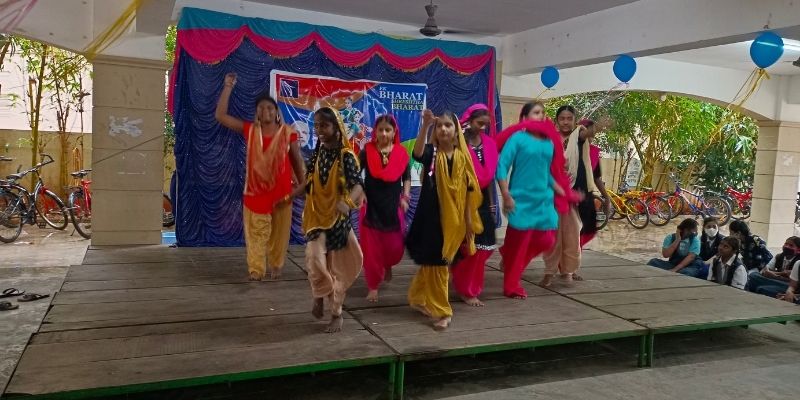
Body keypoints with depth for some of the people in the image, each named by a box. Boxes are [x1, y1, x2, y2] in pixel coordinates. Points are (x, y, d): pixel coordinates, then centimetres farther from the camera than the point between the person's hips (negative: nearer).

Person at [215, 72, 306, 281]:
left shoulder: (287, 133, -2)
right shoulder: (249, 130, 1)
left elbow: (297, 160, 5)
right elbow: (220, 115, -1)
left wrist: (302, 184, 2)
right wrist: (228, 87, -5)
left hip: (282, 191, 0)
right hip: (256, 191, 0)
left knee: (279, 232, 9)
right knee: (256, 233, 1)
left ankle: (276, 267, 23)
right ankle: (256, 270, 7)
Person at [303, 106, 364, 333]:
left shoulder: (346, 155, -12)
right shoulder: (316, 153, 4)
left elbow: (358, 185, -24)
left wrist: (347, 202, -44)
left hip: (338, 219, -3)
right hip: (317, 217, 3)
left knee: (337, 268, 6)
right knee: (314, 259, -17)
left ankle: (336, 314, 24)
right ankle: (319, 296, 13)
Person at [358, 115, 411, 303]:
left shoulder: (401, 152, 0)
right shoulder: (367, 150, -4)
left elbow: (407, 178, 11)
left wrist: (405, 197, 1)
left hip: (393, 207, 2)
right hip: (371, 206, -1)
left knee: (395, 247, 5)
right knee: (371, 248, 0)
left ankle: (387, 266, 41)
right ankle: (373, 286, 14)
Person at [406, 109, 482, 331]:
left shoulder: (462, 156, 4)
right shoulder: (432, 152, -4)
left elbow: (469, 191, 8)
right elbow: (417, 154, -30)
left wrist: (470, 220, 6)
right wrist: (425, 126, -41)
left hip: (454, 218, 3)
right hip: (432, 215, -3)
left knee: (443, 262, 11)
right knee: (433, 262, -1)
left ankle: (419, 298, 29)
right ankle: (440, 310, 12)